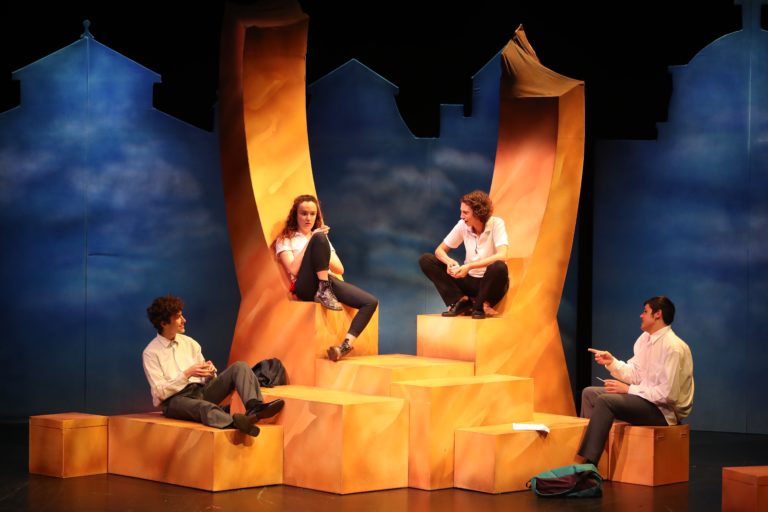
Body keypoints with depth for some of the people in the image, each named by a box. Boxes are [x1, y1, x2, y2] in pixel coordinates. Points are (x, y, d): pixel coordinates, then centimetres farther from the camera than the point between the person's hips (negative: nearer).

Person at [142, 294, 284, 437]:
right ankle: (237, 421, -73)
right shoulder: (151, 353, -2)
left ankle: (254, 407, -39)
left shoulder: (190, 343, 16)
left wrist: (210, 372, -8)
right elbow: (160, 392, -9)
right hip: (174, 400, -7)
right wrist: (187, 374, -18)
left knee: (240, 367, -12)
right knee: (204, 407, -43)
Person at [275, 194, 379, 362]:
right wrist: (312, 241, -5)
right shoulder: (285, 239, 12)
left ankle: (346, 345, -27)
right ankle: (324, 292, -29)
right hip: (306, 287, -6)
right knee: (319, 239, -28)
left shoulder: (322, 238, 28)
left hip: (329, 283, 6)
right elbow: (293, 270, -6)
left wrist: (322, 257, 0)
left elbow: (340, 269, 18)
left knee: (371, 302, -18)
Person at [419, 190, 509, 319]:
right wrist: (450, 262, -23)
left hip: (491, 282, -4)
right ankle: (461, 302, -11)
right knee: (426, 260, -9)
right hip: (470, 280, 4)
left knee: (499, 267, -40)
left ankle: (480, 306, -12)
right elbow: (440, 250, 1)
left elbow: (502, 256, -30)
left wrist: (470, 266, -37)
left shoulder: (496, 224, -16)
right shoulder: (463, 225, -5)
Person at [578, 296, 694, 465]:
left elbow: (668, 394, -25)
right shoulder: (645, 339, 9)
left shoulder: (673, 347, -21)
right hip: (645, 398, 10)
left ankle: (589, 463, -24)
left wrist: (628, 389, -20)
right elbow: (635, 374, 13)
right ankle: (582, 454, 1)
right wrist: (611, 362, -3)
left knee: (604, 401, -26)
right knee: (589, 393, 8)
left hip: (665, 409, -10)